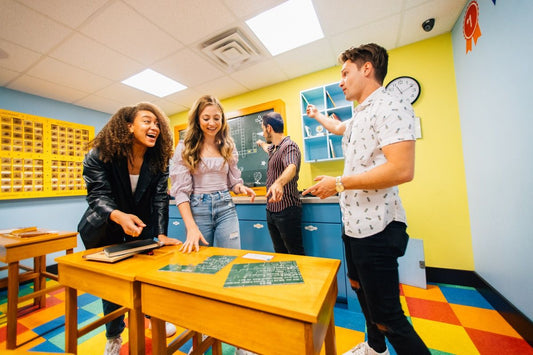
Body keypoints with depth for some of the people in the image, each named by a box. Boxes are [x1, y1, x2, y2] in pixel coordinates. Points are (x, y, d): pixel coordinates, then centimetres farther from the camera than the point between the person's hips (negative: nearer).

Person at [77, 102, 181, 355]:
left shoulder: (158, 159, -13)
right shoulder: (100, 155, -19)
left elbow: (160, 197, -16)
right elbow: (97, 196, -25)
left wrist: (161, 234, -25)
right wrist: (119, 216, -47)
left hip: (142, 228, 2)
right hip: (105, 230, -1)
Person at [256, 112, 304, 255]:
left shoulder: (289, 146, -14)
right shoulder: (274, 148, 15)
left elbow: (291, 167, -35)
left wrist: (279, 183, -55)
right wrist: (261, 144, 62)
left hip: (287, 210, -9)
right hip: (271, 210, 9)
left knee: (296, 254, 0)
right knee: (280, 253, 16)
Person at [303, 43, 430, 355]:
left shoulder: (390, 107, -13)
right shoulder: (359, 117, 17)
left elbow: (402, 170, -25)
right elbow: (338, 127, 41)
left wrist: (338, 183, -20)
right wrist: (317, 115, 56)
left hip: (375, 228, -10)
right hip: (354, 223, 10)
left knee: (386, 316, -5)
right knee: (360, 289, 24)